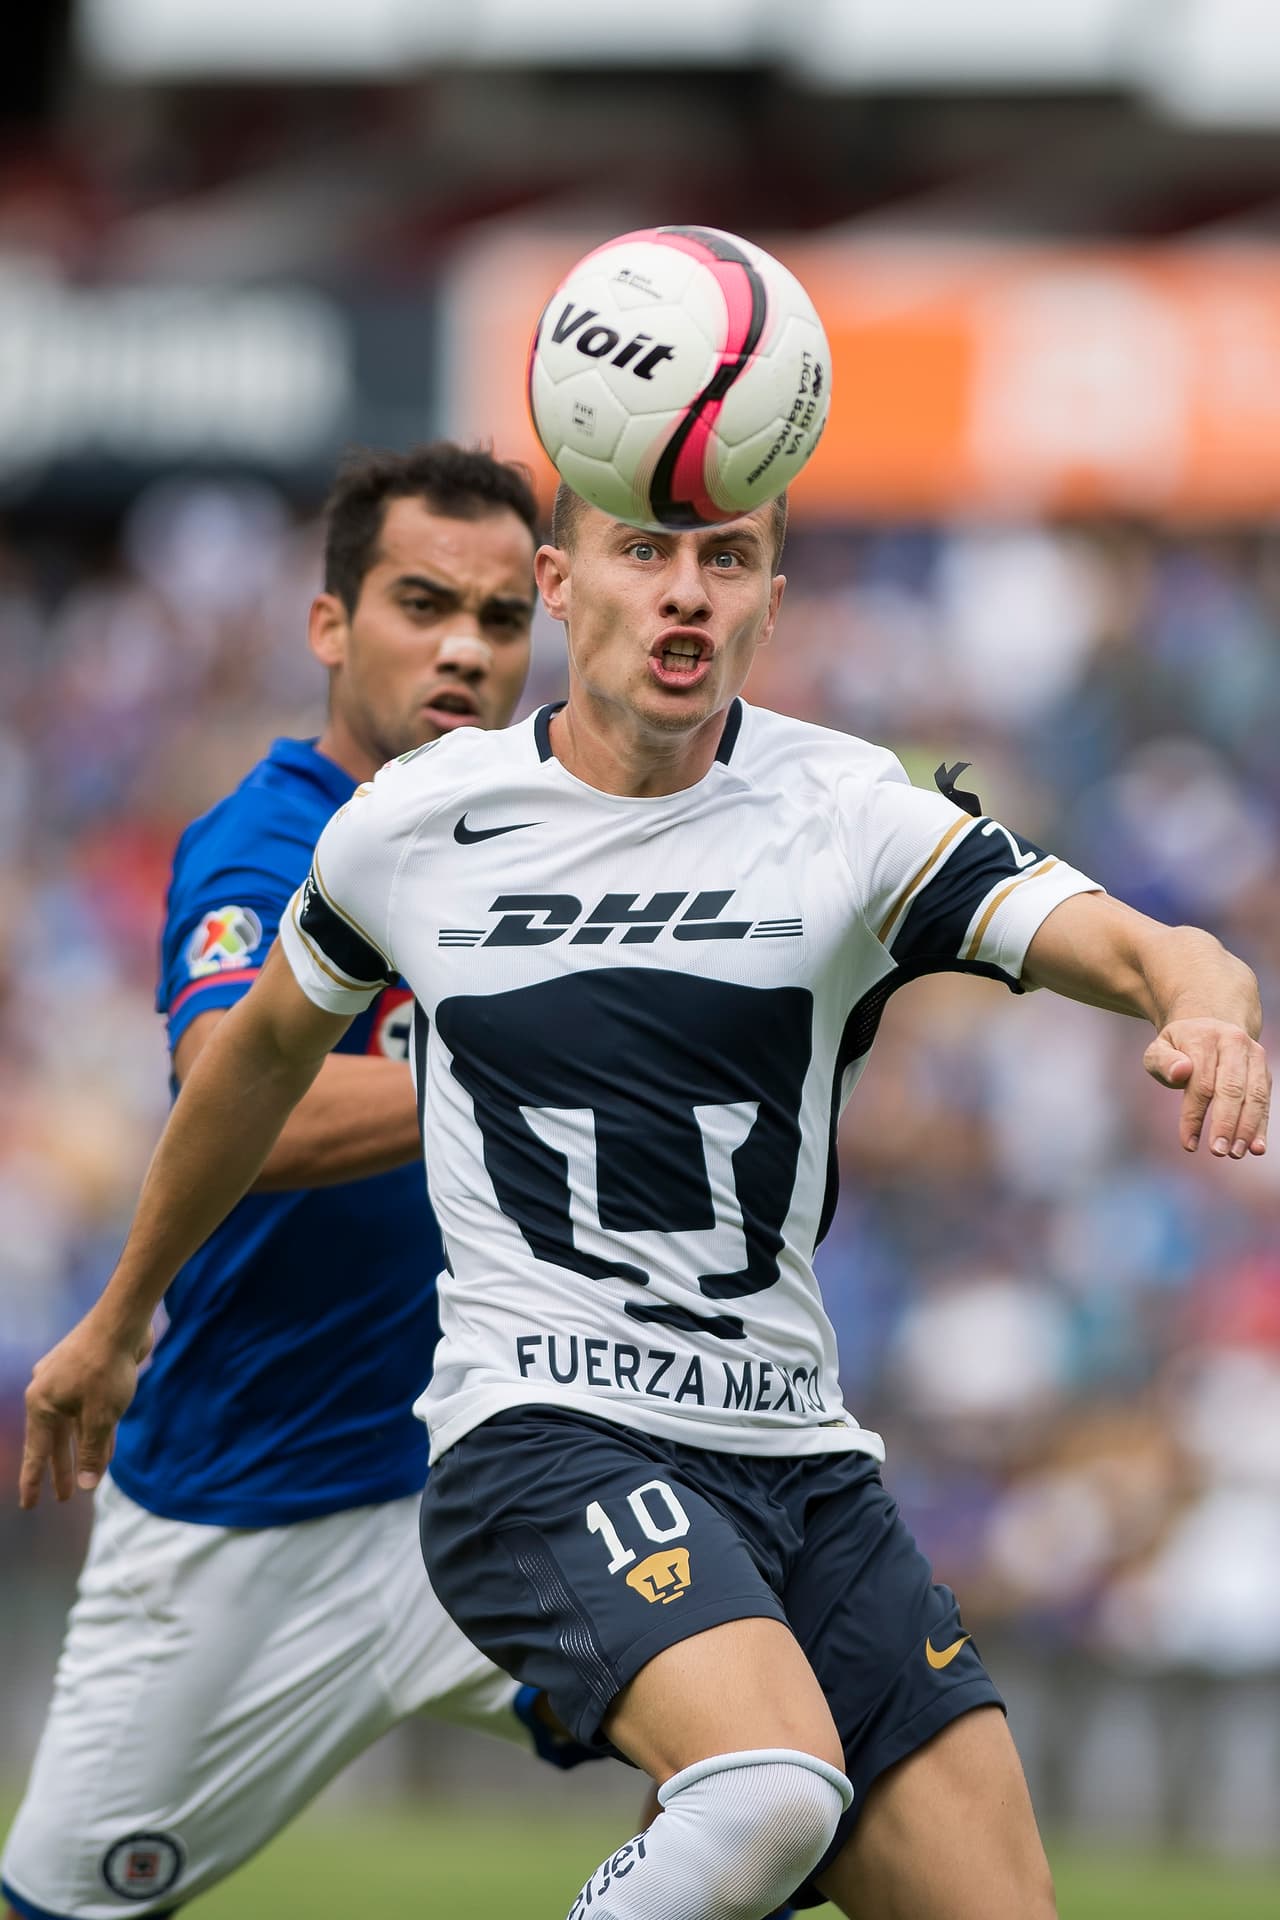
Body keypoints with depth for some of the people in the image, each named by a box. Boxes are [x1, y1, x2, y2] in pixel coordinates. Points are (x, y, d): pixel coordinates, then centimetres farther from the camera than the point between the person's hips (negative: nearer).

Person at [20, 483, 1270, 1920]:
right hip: (543, 1432, -3)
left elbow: (1133, 947, -13)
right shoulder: (410, 827, 3)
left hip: (802, 1456, 3)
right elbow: (268, 1046, 22)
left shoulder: (848, 815, 0)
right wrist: (120, 1316, 33)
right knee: (772, 1791, -31)